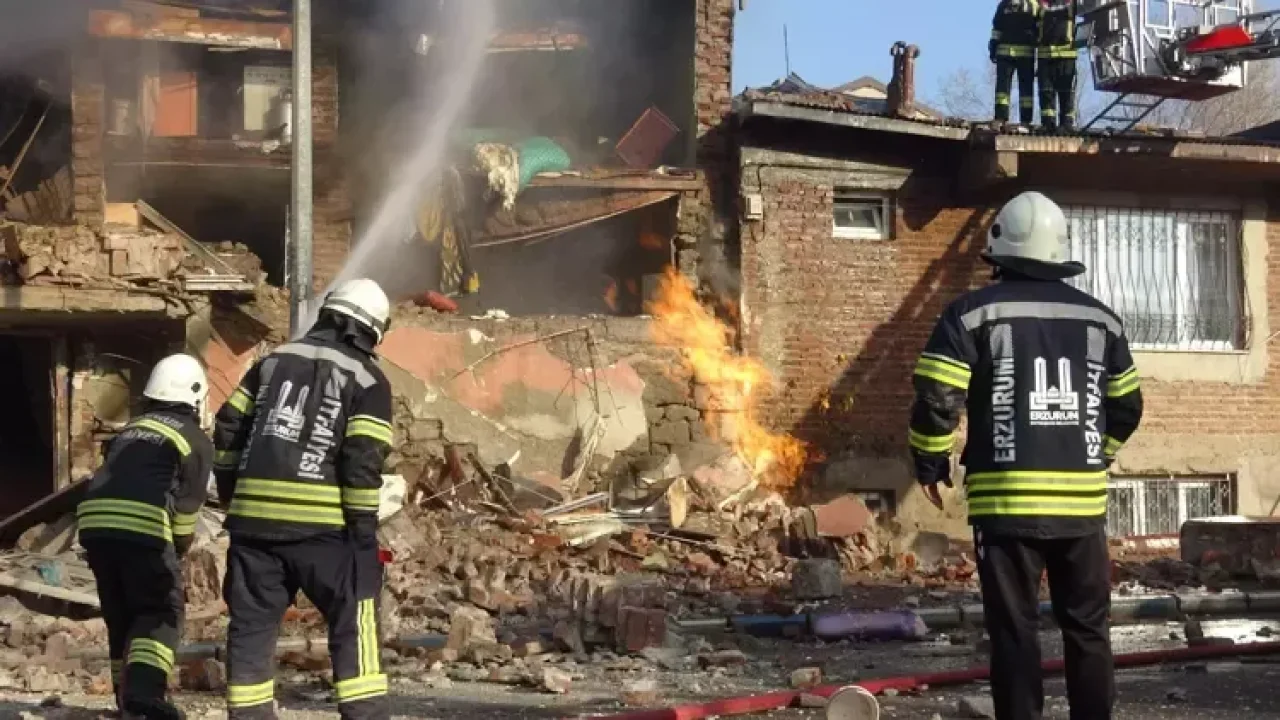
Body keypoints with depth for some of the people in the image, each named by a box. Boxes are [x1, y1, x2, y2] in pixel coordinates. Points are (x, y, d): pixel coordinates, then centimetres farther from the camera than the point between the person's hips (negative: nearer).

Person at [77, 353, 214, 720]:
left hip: (94, 520, 6)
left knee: (120, 612, 19)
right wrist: (179, 548, 22)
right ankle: (145, 690, -15)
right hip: (142, 526, -6)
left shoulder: (130, 430, 27)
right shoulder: (197, 440, 10)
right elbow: (187, 504, 6)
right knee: (162, 612, 4)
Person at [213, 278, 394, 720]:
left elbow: (228, 428, 14)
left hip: (255, 517, 4)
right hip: (322, 522, -4)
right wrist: (364, 528, -7)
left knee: (252, 622, 10)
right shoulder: (368, 379, -1)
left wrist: (231, 493, 23)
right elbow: (364, 460, -10)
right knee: (353, 620, 5)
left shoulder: (273, 361, 15)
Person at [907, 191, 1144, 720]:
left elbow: (937, 399, -10)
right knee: (1088, 630, 13)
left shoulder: (974, 313, -4)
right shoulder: (1100, 318, 10)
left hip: (1007, 502, -3)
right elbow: (1127, 406, 15)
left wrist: (930, 463, 6)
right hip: (1083, 502, 4)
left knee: (1014, 632, 1)